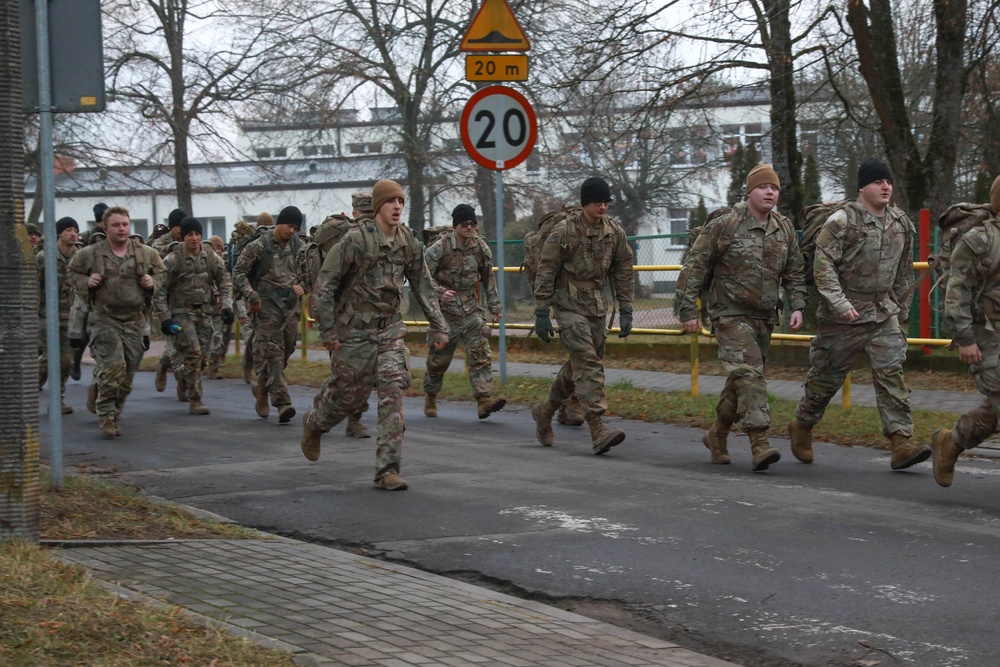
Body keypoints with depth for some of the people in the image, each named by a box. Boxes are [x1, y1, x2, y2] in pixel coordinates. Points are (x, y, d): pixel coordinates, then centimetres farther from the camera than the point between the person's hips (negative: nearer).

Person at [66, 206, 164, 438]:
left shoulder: (146, 253, 5)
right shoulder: (90, 254, -2)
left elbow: (160, 271, 20)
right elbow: (71, 271, 13)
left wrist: (153, 282, -1)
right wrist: (86, 282, -7)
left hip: (134, 320, 4)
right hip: (105, 319, -4)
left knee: (128, 373, 7)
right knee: (112, 367, -18)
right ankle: (107, 417, -7)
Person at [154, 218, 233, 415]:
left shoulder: (212, 257, 2)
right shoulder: (172, 260, -10)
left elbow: (224, 283, 11)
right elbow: (159, 291, -8)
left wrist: (226, 306, -3)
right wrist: (164, 318, -12)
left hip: (205, 312, 4)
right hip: (181, 312, -4)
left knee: (202, 357, 4)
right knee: (193, 353, -14)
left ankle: (182, 373, 39)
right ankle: (195, 400, -6)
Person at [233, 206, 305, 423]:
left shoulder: (298, 245, 8)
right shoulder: (259, 246, -6)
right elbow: (239, 272, -4)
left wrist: (302, 285, 2)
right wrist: (251, 297, -14)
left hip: (291, 305, 5)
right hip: (267, 305, -5)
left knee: (286, 350, 8)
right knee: (272, 352, -10)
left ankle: (262, 387, 31)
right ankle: (282, 402, -15)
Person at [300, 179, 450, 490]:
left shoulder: (408, 241, 1)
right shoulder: (355, 240, -15)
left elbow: (422, 285, 12)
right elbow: (325, 284, -13)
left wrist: (438, 325, 9)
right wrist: (327, 331, -15)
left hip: (390, 330, 4)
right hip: (354, 332, -4)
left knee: (393, 395, -8)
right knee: (348, 395, 7)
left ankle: (387, 470, -7)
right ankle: (313, 424, 42)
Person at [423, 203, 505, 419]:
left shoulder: (480, 246, 2)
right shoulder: (440, 247, -11)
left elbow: (488, 278, 14)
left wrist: (494, 305, 13)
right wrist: (439, 292, -24)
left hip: (471, 310, 3)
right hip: (445, 310, -3)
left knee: (480, 350, -14)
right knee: (439, 358, 8)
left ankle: (484, 399, -21)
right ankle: (430, 397, 31)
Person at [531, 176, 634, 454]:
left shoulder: (615, 232, 3)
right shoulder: (564, 231, -12)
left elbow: (623, 272, 10)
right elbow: (546, 272, -8)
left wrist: (625, 310, 5)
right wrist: (541, 313, -11)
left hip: (597, 307, 6)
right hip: (569, 305, -6)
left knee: (579, 366, 12)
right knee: (588, 364, -17)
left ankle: (544, 413, 33)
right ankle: (598, 432, -23)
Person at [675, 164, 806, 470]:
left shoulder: (785, 230, 8)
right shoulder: (723, 226, -9)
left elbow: (795, 273, 17)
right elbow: (694, 268, -6)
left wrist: (797, 307, 3)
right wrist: (689, 310, -9)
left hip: (764, 317, 6)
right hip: (731, 315, -6)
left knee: (741, 379, 12)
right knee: (748, 373, -19)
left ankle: (717, 435, 30)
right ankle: (759, 443, -24)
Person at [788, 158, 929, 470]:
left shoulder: (901, 224, 9)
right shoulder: (842, 220, -12)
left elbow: (904, 272, 20)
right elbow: (823, 265, -16)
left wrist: (902, 310, 21)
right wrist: (839, 303, -25)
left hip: (884, 313, 5)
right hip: (843, 315, -5)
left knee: (891, 373, -8)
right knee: (828, 375, 7)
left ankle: (901, 443, -13)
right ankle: (801, 425, 30)